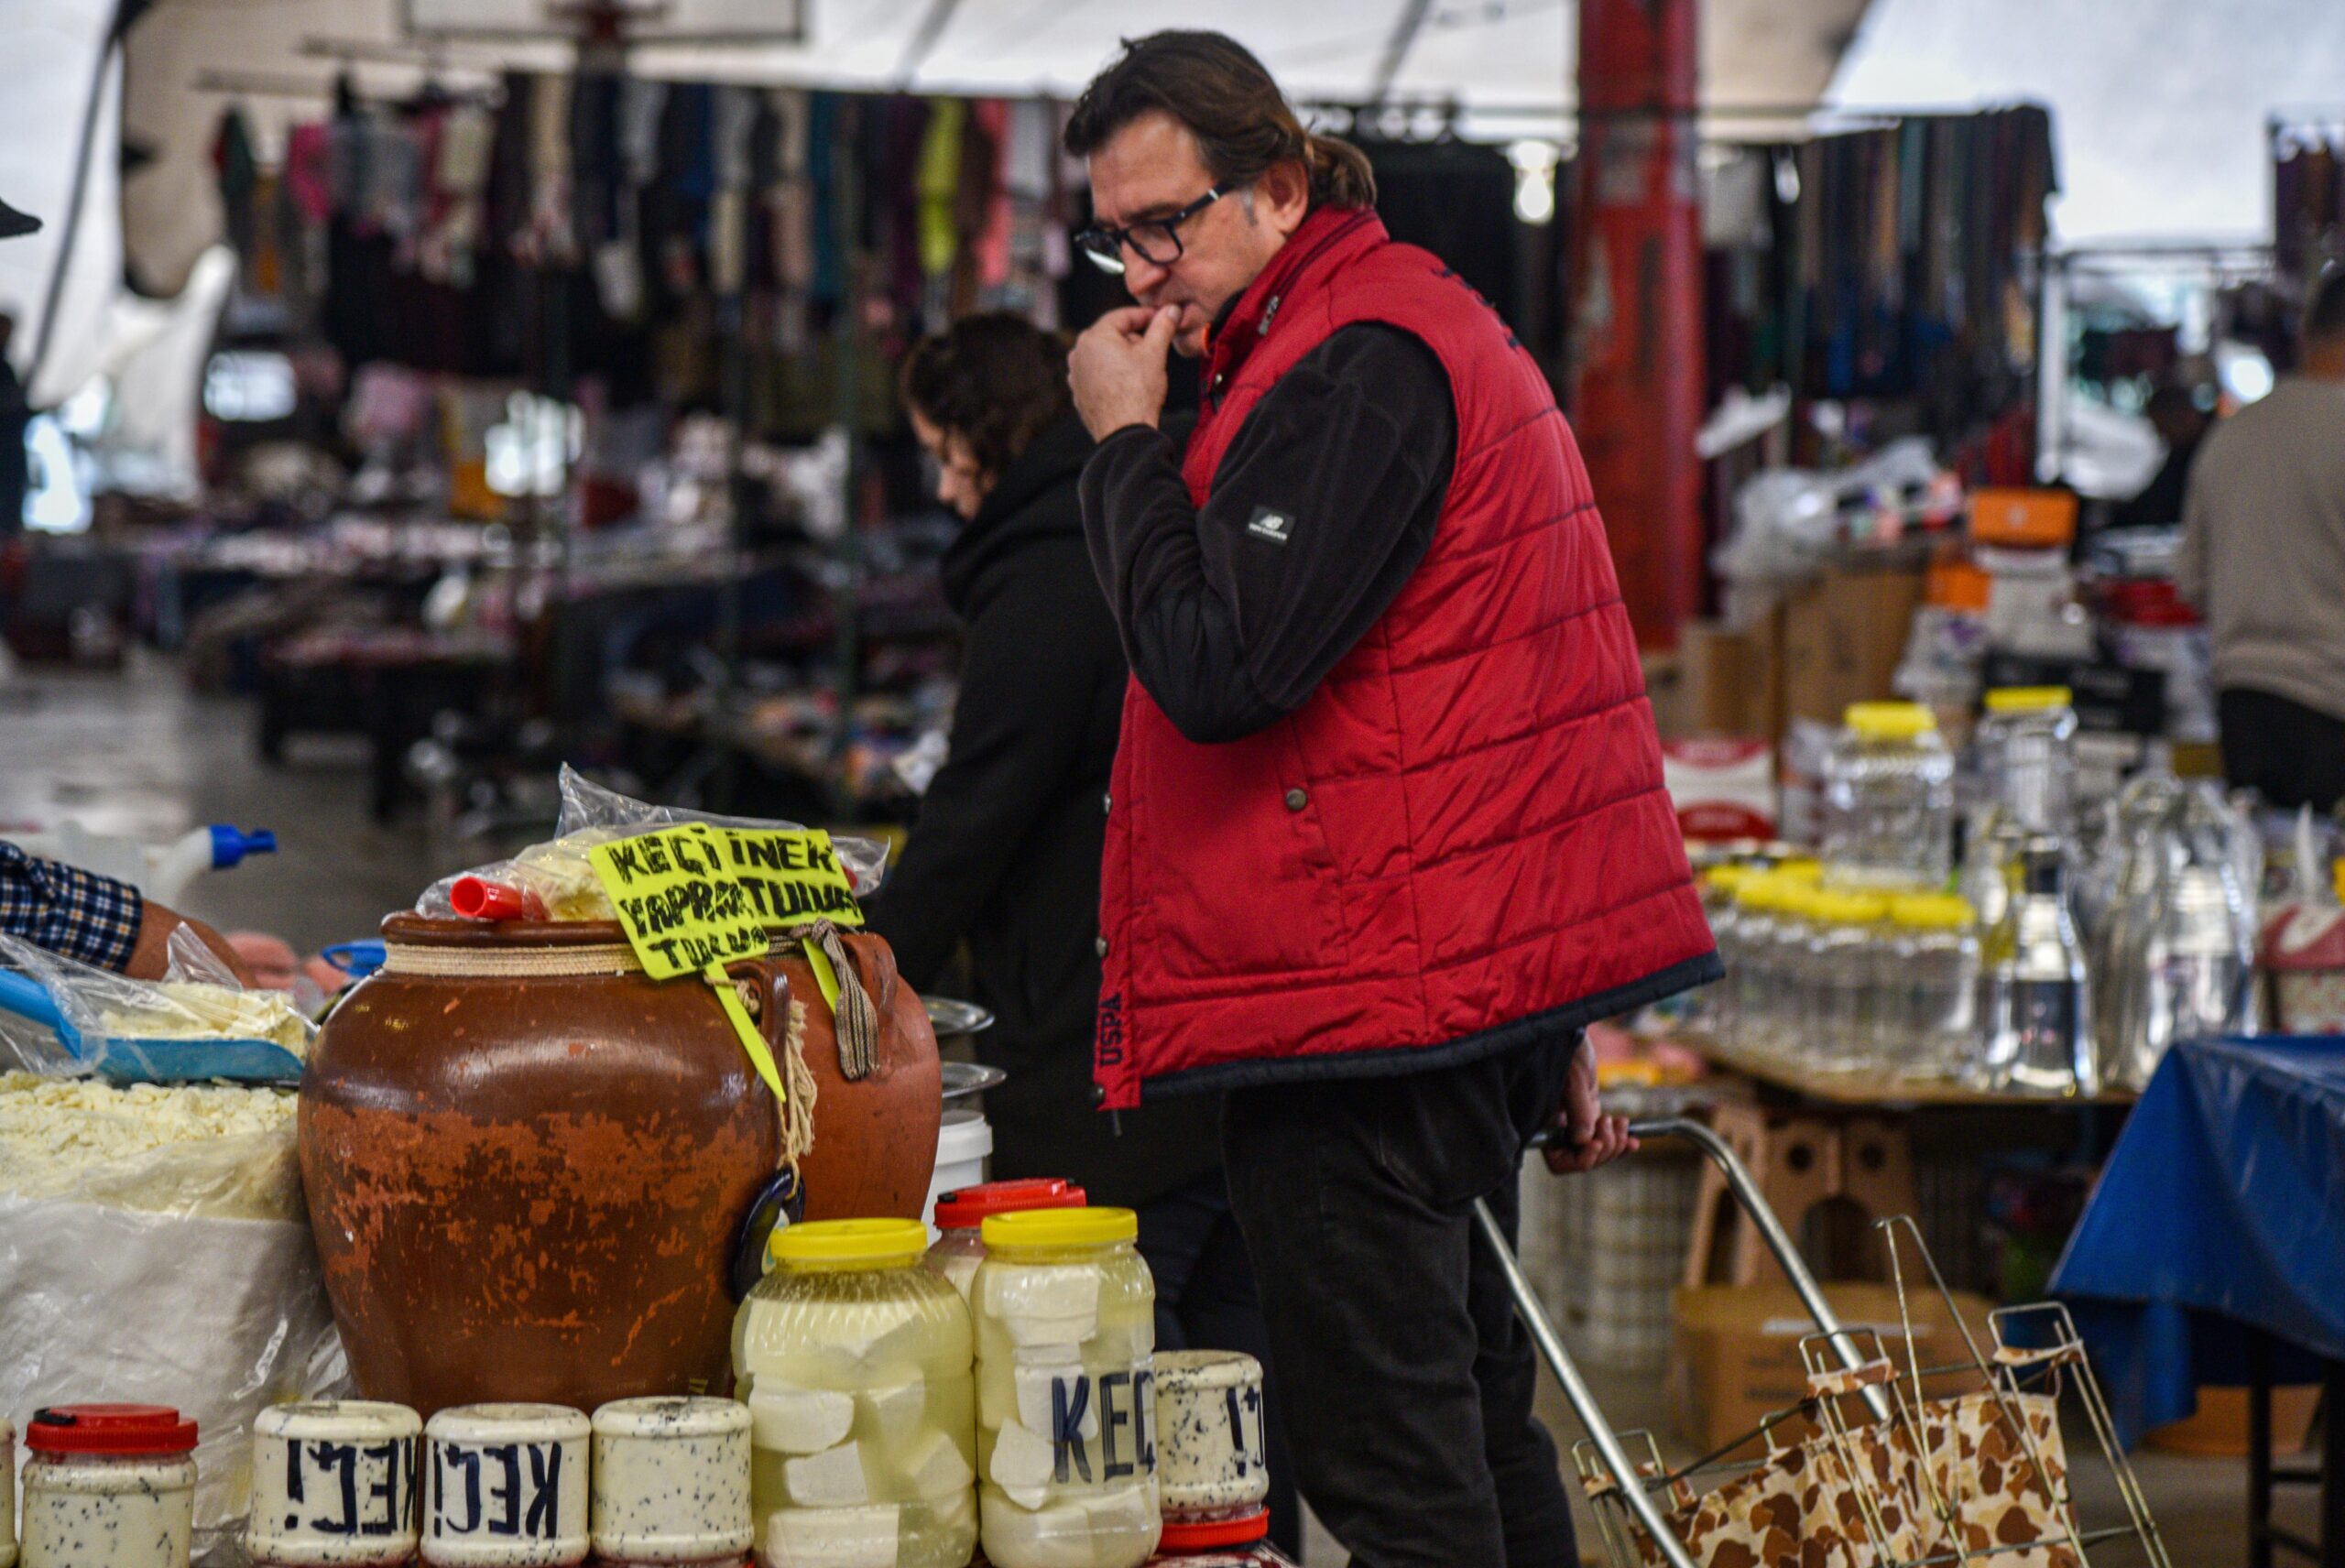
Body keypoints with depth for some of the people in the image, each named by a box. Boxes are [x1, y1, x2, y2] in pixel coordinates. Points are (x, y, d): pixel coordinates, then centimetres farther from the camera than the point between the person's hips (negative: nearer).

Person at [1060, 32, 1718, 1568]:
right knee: (1476, 1431, 17)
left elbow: (1217, 669, -24)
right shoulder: (1422, 325, 19)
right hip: (1481, 980, 11)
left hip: (1365, 1008, -11)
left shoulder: (1358, 368, -15)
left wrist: (1127, 442, -10)